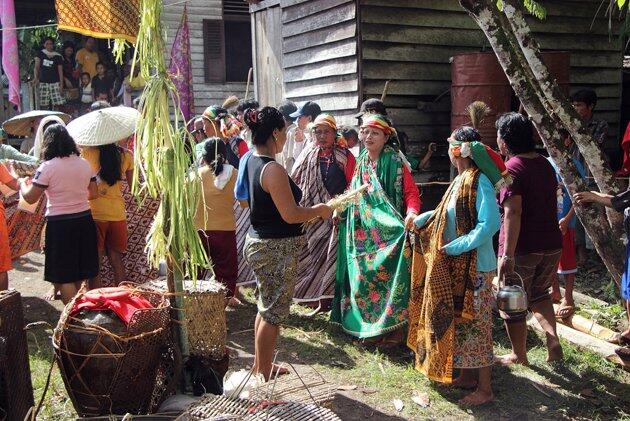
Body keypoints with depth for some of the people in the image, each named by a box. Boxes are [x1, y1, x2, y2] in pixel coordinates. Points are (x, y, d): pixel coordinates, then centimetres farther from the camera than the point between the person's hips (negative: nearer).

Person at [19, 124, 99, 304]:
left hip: (59, 224, -6)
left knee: (63, 277, 5)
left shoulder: (47, 167, -13)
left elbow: (30, 198, -8)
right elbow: (93, 194, 11)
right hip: (84, 220, 6)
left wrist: (22, 184, 13)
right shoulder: (85, 164, 3)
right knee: (79, 274, 19)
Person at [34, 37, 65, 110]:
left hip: (55, 83, -1)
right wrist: (36, 77, -17)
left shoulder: (58, 56, 3)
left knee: (57, 104, -9)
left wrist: (61, 85, -4)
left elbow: (60, 71, 3)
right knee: (44, 105, 3)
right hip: (43, 83, 1)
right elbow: (37, 66, 1)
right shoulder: (40, 54, 7)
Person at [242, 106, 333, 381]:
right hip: (276, 248, -10)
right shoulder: (274, 170, -22)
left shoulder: (251, 162, 6)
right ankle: (264, 375, 14)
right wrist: (320, 210, -7)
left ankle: (260, 366, 34)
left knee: (266, 307, 21)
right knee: (274, 312, 2)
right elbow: (290, 214, -23)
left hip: (258, 241, 10)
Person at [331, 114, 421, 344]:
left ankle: (392, 327, 7)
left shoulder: (395, 162, -7)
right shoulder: (361, 162, 12)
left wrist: (411, 212, -29)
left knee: (387, 275, -5)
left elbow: (411, 192, -11)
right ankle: (369, 325, 21)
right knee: (364, 276, 9)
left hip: (388, 232, -6)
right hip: (362, 232, 6)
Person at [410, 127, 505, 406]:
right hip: (456, 266, 9)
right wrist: (421, 219, 16)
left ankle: (484, 389, 10)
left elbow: (490, 224, -27)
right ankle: (469, 374, 31)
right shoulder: (462, 179, 8)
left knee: (475, 325, -1)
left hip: (474, 267, -9)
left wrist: (456, 246, -24)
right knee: (459, 321, 17)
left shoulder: (479, 181, -20)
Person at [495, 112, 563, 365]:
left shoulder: (511, 168, -15)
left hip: (522, 248, -7)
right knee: (539, 294, 26)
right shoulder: (545, 165, 9)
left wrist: (507, 254, -25)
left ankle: (518, 356, 22)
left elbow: (513, 213, -24)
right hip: (552, 244, 7)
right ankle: (553, 341, 12)